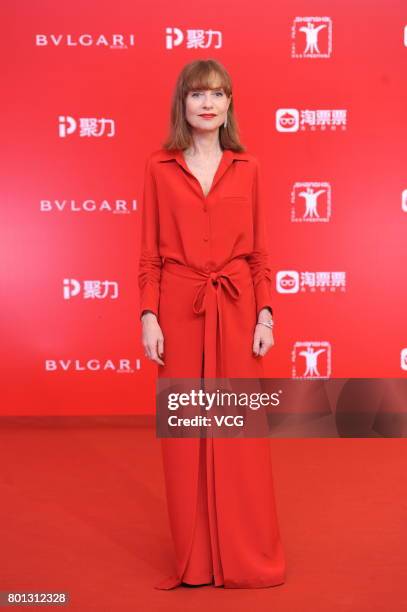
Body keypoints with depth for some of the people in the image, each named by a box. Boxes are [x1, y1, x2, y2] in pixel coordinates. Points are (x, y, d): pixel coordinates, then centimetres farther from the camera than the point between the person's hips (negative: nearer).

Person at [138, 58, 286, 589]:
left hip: (236, 309, 1)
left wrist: (265, 314, -2)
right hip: (179, 310, 0)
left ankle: (248, 555, 21)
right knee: (185, 428, 5)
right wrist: (149, 317, -6)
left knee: (240, 426, 4)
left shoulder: (247, 168, 6)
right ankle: (196, 557, 21)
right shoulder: (159, 167, 3)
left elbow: (259, 251, 6)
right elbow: (150, 253, 2)